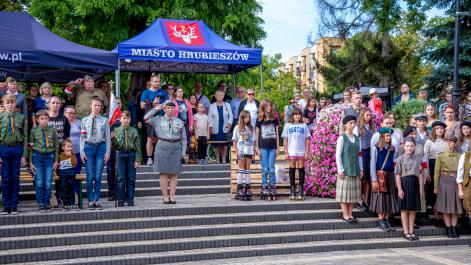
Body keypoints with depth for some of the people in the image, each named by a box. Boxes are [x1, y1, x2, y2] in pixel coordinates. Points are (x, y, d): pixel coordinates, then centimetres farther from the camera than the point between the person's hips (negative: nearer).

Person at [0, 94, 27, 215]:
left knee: (15, 178, 4)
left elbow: (25, 137, 4)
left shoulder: (21, 118, 3)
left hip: (17, 149, 0)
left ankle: (14, 206, 10)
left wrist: (24, 155, 0)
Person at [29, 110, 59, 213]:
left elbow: (56, 146, 8)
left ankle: (47, 203, 10)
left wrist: (56, 161, 5)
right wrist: (30, 162, 2)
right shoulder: (34, 131, 2)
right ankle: (41, 204, 5)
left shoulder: (52, 130, 4)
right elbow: (31, 147, 5)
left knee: (48, 183, -1)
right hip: (37, 156, -1)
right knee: (39, 182, -3)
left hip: (49, 156, 1)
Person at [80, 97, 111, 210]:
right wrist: (82, 152, -1)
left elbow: (108, 137, 6)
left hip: (101, 147, 0)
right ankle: (90, 201, 7)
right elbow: (82, 137, 7)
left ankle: (97, 200, 8)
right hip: (89, 147, 0)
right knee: (90, 176, -1)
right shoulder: (85, 120, 9)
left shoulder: (104, 120, 7)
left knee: (98, 176, -1)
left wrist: (107, 152, 0)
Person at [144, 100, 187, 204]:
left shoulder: (179, 122, 10)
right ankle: (165, 196, 6)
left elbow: (183, 138, 11)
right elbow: (146, 118, -4)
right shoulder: (158, 120, 7)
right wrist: (156, 109, 0)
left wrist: (183, 151, 4)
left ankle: (172, 196, 8)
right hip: (163, 146, -1)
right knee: (164, 173, 0)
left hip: (176, 147, 1)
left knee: (174, 173, 2)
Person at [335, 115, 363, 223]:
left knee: (353, 192, 8)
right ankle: (345, 215, 4)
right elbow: (338, 155, -7)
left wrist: (361, 169, 11)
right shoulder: (342, 138, -4)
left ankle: (350, 214, 16)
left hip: (355, 170, 6)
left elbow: (359, 155, 16)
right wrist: (340, 169, -13)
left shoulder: (357, 139, 13)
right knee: (345, 192, -3)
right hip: (345, 170, -6)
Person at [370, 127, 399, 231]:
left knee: (389, 197, 6)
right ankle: (381, 221, 2)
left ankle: (387, 220, 13)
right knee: (380, 197, -2)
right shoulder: (376, 148, -6)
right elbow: (372, 164, -8)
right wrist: (374, 180, -13)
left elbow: (393, 163, 13)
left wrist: (395, 178, 7)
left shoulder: (392, 149, 10)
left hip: (390, 175, 5)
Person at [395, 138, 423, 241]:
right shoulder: (400, 159, -2)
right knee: (405, 209, 3)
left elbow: (420, 174, 10)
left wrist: (420, 188, 5)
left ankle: (411, 231, 17)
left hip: (415, 183, 3)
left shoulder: (418, 159, 7)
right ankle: (406, 232, 9)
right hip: (405, 183, -3)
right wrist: (399, 189, -10)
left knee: (413, 209, 8)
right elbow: (398, 175, -5)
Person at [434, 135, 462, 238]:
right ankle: (448, 228, 8)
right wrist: (435, 187, -2)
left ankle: (454, 228, 13)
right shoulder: (440, 156, 1)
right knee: (446, 207, 0)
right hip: (445, 182, -2)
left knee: (456, 206, 5)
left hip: (456, 182, 2)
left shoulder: (459, 156, 7)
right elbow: (437, 172, 0)